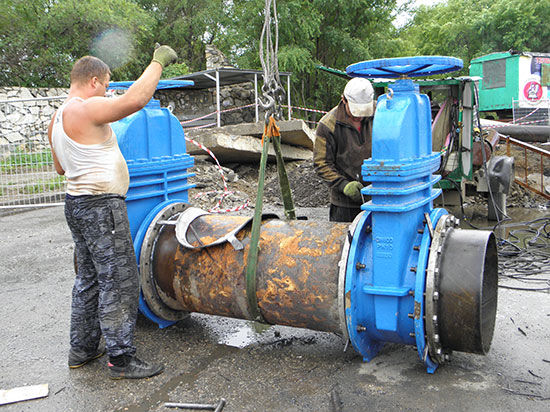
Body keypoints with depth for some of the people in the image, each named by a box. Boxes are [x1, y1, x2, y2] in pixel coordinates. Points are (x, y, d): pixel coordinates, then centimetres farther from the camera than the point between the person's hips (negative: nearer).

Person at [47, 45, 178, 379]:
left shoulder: (57, 119, 15)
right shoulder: (86, 110, -16)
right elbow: (136, 99, -28)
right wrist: (158, 61, -16)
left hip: (77, 203, 10)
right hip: (101, 205, -10)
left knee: (89, 279, 17)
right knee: (119, 281, -4)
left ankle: (82, 349, 27)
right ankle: (121, 359, 4)